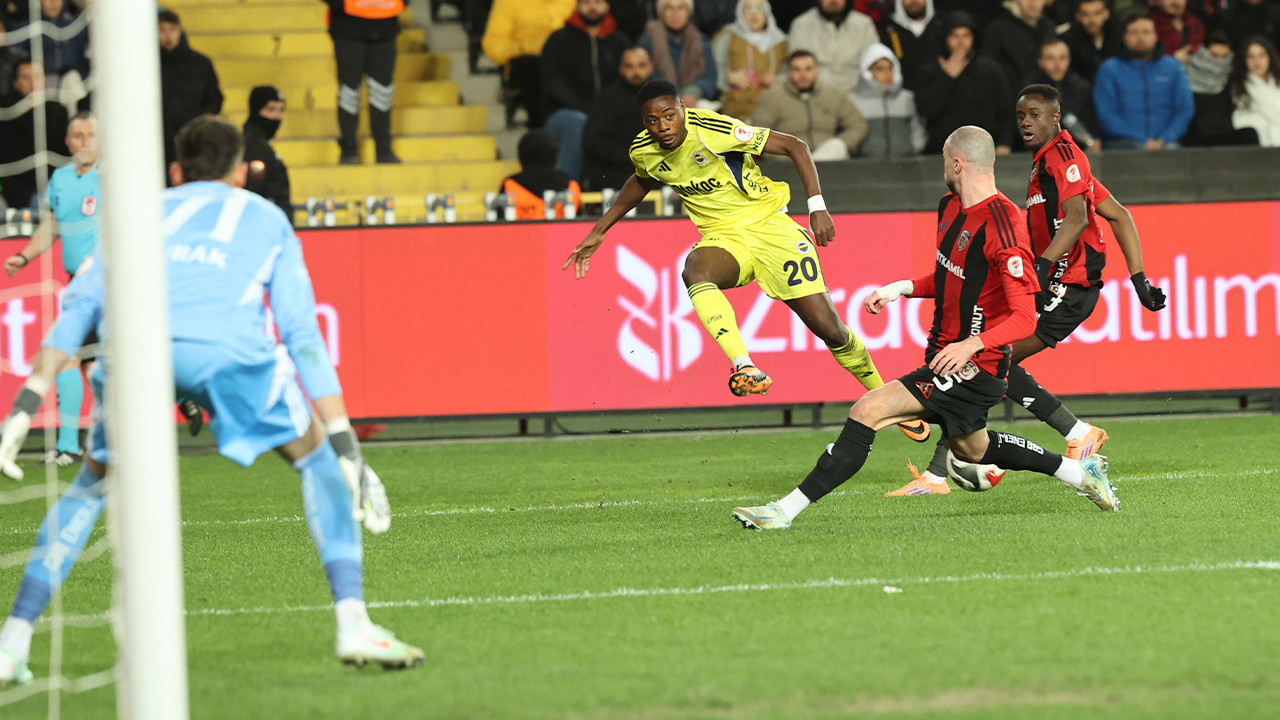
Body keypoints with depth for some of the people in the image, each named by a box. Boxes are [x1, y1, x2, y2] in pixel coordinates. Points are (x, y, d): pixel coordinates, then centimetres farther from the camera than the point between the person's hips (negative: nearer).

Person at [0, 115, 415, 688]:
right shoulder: (267, 219, 35)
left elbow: (80, 302, 24)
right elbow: (303, 335, 26)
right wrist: (345, 445, 23)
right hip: (226, 343, -2)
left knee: (93, 483, 25)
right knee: (316, 458, 20)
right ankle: (353, 624, 6)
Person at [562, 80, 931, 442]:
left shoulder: (715, 131, -20)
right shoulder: (643, 152, -4)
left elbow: (794, 146, -13)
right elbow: (643, 181, 23)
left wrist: (817, 206, -20)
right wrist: (599, 232, 22)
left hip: (768, 225, -3)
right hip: (723, 239, 3)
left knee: (828, 327, -7)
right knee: (695, 272, -36)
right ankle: (745, 367, -50)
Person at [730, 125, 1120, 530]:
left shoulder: (1002, 227, -23)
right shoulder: (951, 208, 6)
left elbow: (1025, 317, -24)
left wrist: (971, 345, -36)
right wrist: (901, 288, 5)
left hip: (975, 368, -10)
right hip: (948, 356, 10)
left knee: (867, 411, -19)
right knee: (969, 449, 29)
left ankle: (787, 509, -20)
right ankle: (1079, 471, 43)